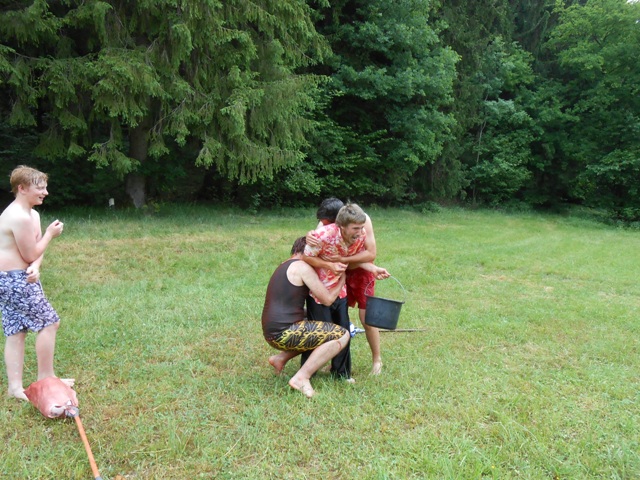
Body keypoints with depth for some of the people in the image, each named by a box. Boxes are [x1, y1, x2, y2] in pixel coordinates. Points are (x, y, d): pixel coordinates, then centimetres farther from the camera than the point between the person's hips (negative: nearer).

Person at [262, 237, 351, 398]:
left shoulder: (284, 267, 20)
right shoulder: (302, 267, -8)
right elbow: (327, 299, -6)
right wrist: (342, 279, 9)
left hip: (272, 333, 10)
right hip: (284, 333, -10)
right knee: (342, 335, -9)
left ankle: (280, 358, 18)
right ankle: (301, 378, -13)